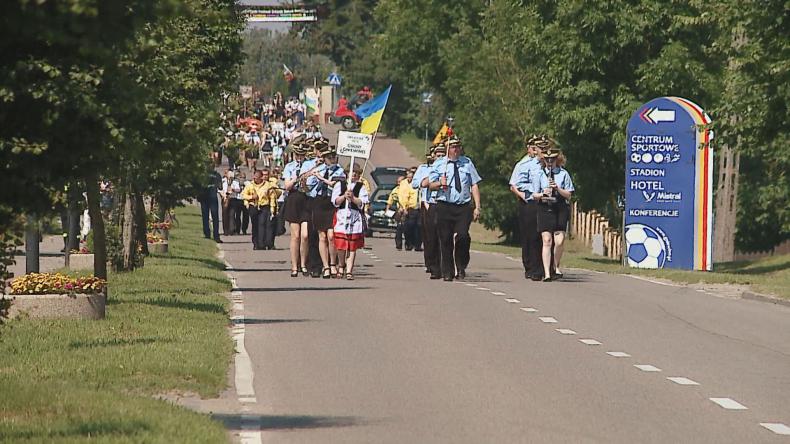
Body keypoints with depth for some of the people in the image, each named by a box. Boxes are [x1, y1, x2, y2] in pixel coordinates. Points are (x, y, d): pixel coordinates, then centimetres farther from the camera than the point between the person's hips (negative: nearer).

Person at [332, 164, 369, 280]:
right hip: (341, 215, 0)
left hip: (356, 217, 0)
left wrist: (353, 198, -17)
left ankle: (349, 271, 1)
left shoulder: (361, 187, 8)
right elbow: (335, 201, 1)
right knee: (340, 245, -3)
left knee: (353, 246, -2)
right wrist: (344, 196, -15)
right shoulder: (340, 184, 9)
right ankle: (341, 265, 23)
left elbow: (362, 203, -2)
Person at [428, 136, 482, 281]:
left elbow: (474, 186, 10)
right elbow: (431, 185, 7)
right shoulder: (439, 164, 8)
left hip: (464, 206, 0)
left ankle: (461, 268, 3)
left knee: (463, 236, -16)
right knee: (446, 240, 0)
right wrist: (440, 183, -17)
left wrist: (477, 207, 2)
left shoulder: (467, 163, 12)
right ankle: (448, 272, 11)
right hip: (444, 206, 0)